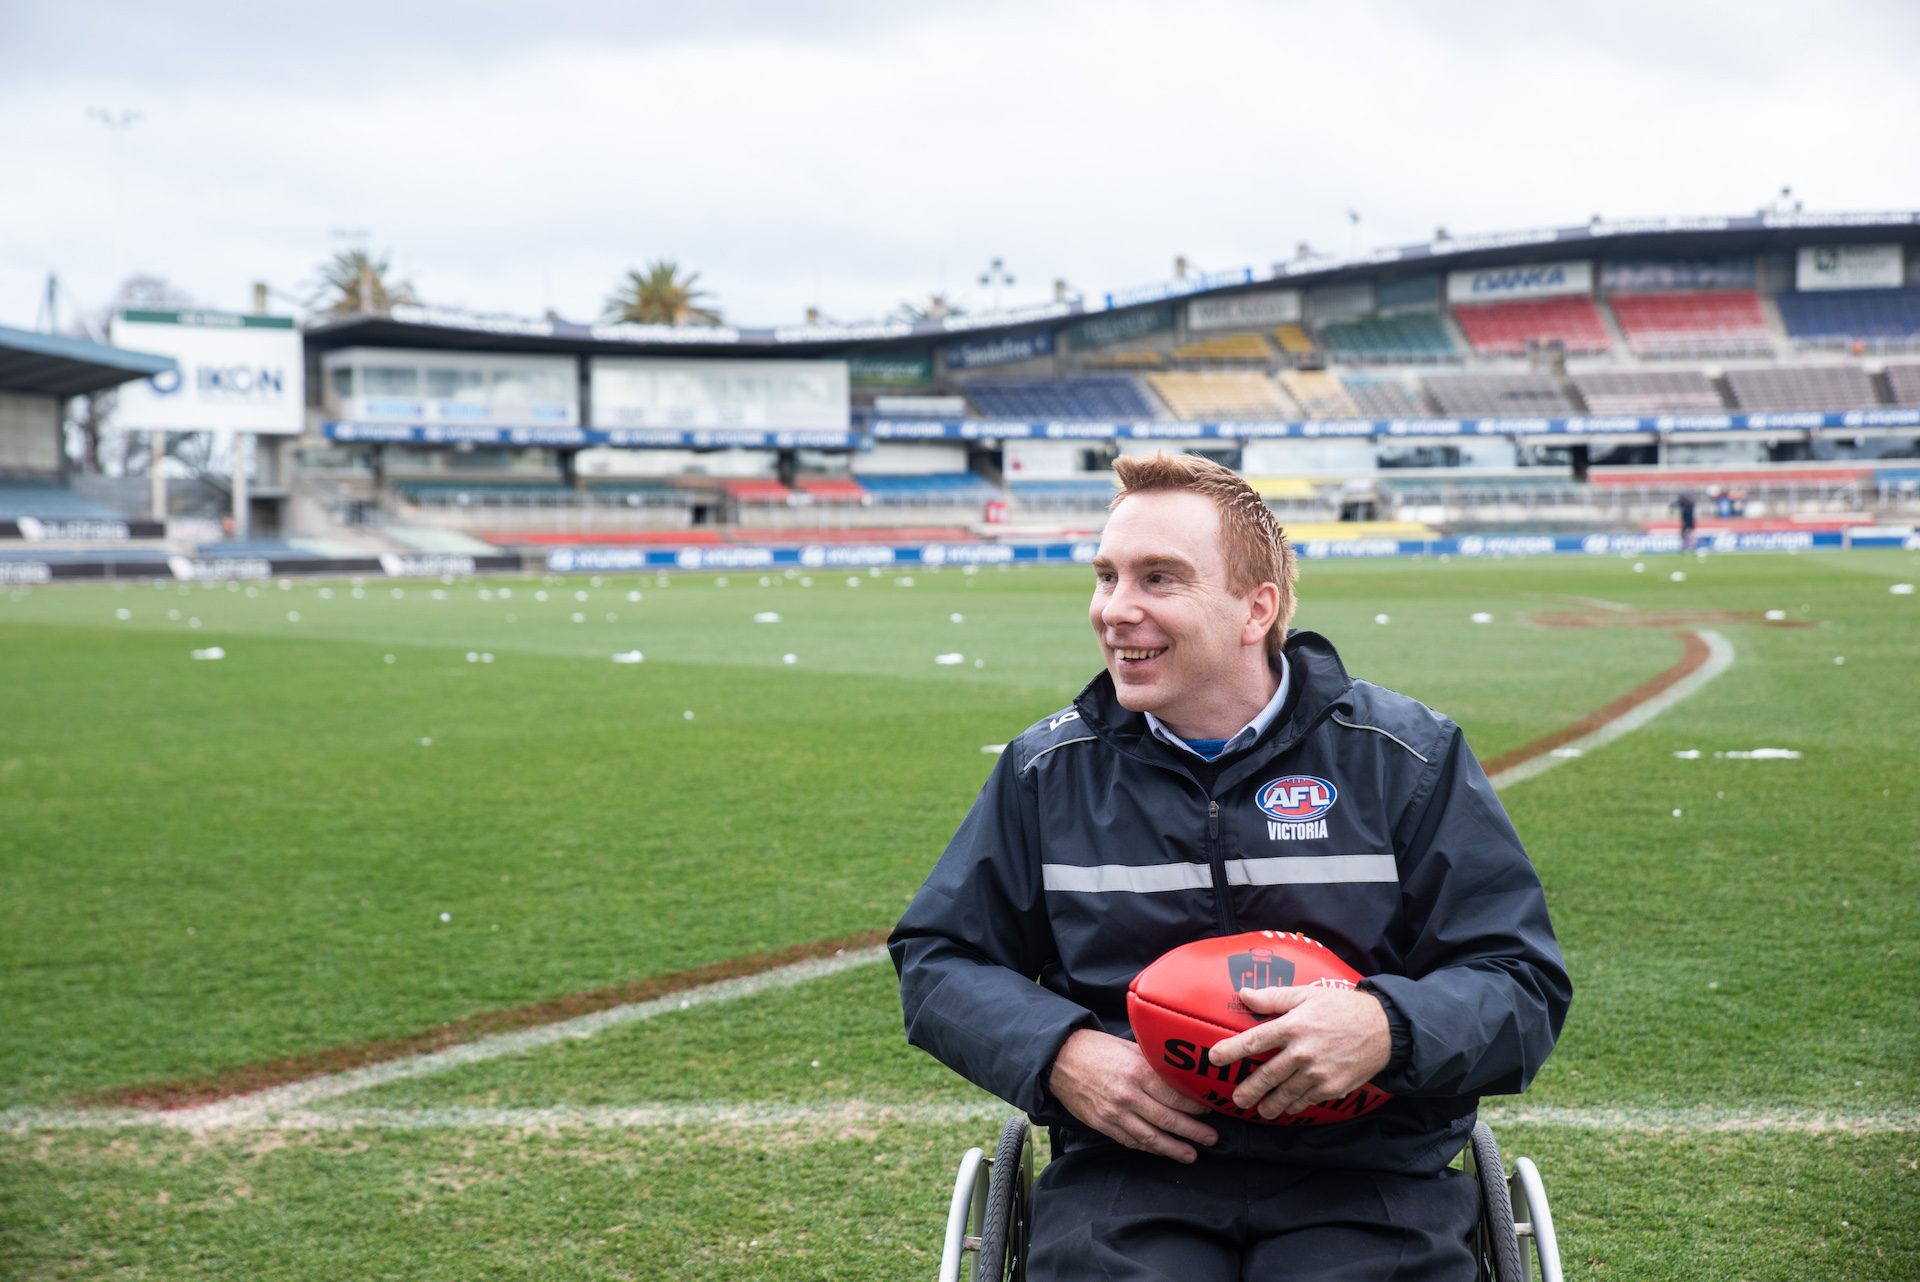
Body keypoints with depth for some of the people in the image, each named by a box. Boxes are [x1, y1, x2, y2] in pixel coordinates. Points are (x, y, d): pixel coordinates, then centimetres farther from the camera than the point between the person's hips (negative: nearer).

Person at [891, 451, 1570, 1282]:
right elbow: (936, 958, 17)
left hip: (1363, 1177, 0)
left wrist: (1389, 1027, -18)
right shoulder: (1048, 770, 11)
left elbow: (1524, 984, 4)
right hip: (1126, 1170, 1)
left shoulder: (1407, 758, 5)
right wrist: (1058, 1054, -4)